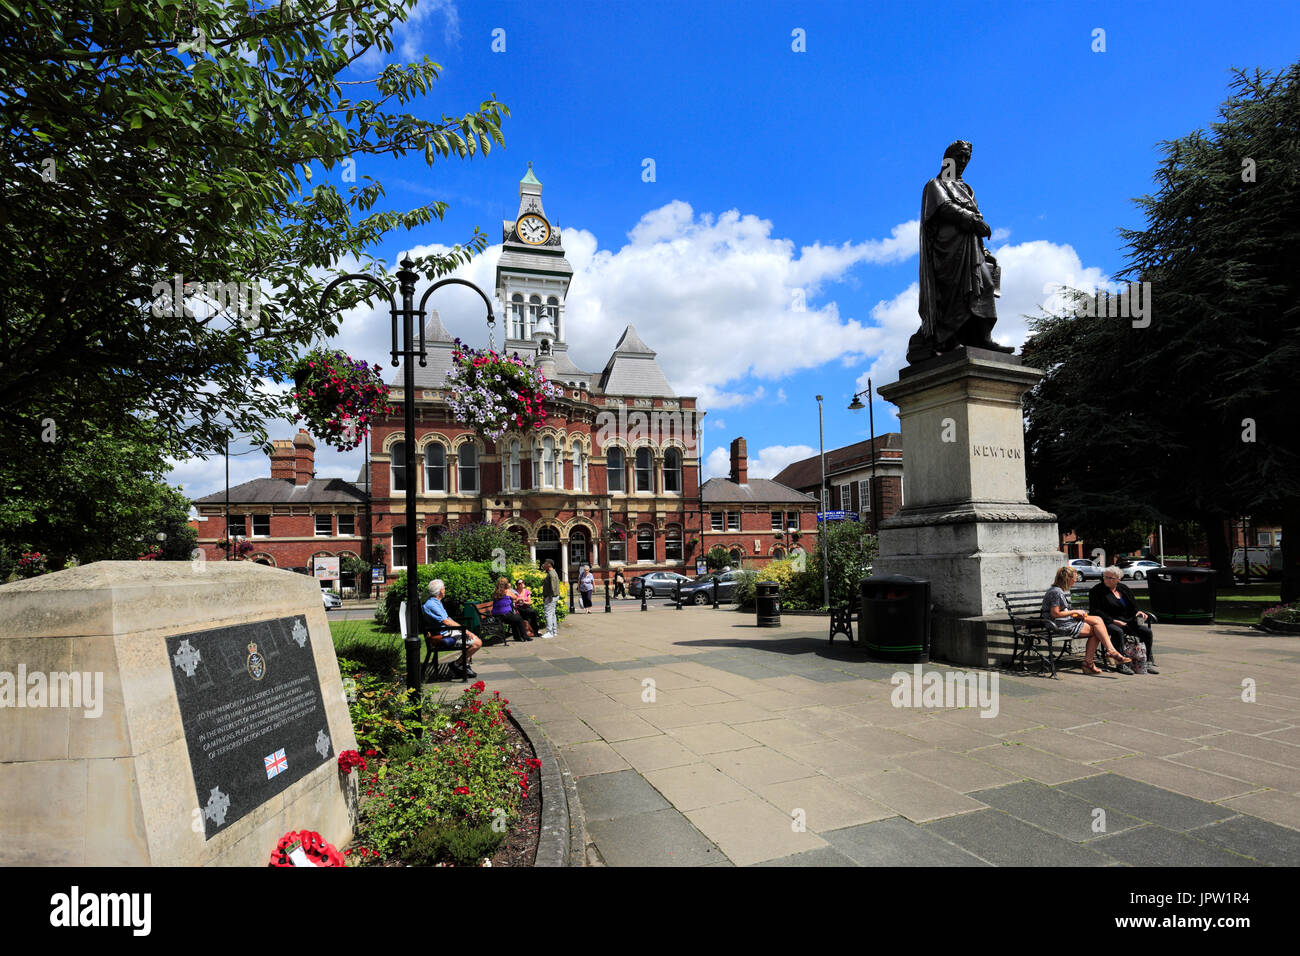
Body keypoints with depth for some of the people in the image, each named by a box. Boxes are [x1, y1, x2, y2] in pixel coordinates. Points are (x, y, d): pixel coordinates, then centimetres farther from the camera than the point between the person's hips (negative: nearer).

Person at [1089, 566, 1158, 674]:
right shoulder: (1096, 590, 1)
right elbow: (1095, 611, -7)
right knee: (1118, 631, -37)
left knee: (1147, 631, -17)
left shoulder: (1124, 588, 17)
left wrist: (1138, 612, 0)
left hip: (1127, 621, 6)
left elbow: (1132, 607, 24)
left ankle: (1148, 662, -7)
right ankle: (1121, 664, -31)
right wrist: (1113, 621, -17)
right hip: (1109, 622, -6)